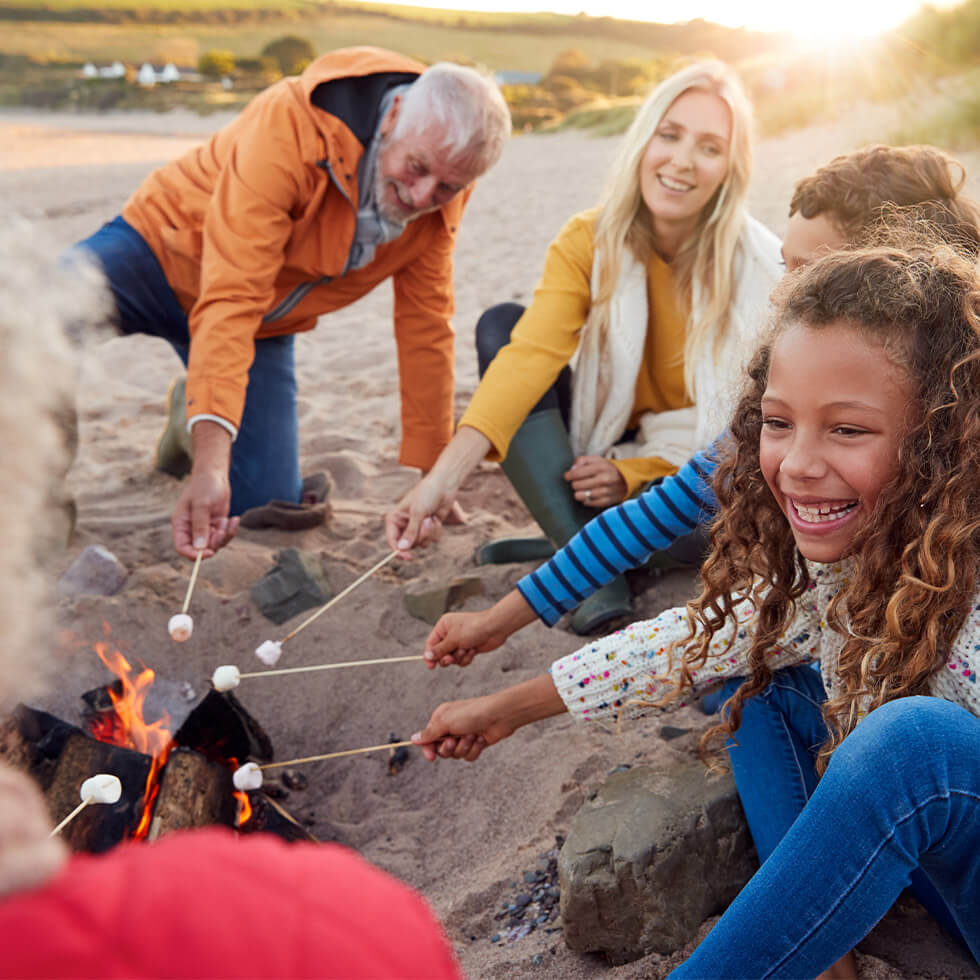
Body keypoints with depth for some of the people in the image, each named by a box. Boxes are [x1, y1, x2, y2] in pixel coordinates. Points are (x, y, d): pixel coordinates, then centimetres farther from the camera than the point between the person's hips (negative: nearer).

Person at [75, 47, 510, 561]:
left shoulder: (440, 189, -15)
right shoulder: (290, 125, -34)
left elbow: (425, 324, -6)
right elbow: (231, 301, -40)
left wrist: (429, 476, -4)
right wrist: (211, 465, -49)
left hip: (264, 327, 5)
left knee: (268, 503, -6)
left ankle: (193, 417, 26)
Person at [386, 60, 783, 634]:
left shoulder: (760, 271, -17)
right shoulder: (588, 241, -13)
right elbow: (532, 353, -28)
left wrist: (636, 473, -23)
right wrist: (447, 475, -43)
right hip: (601, 451, 3)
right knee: (501, 325, -20)